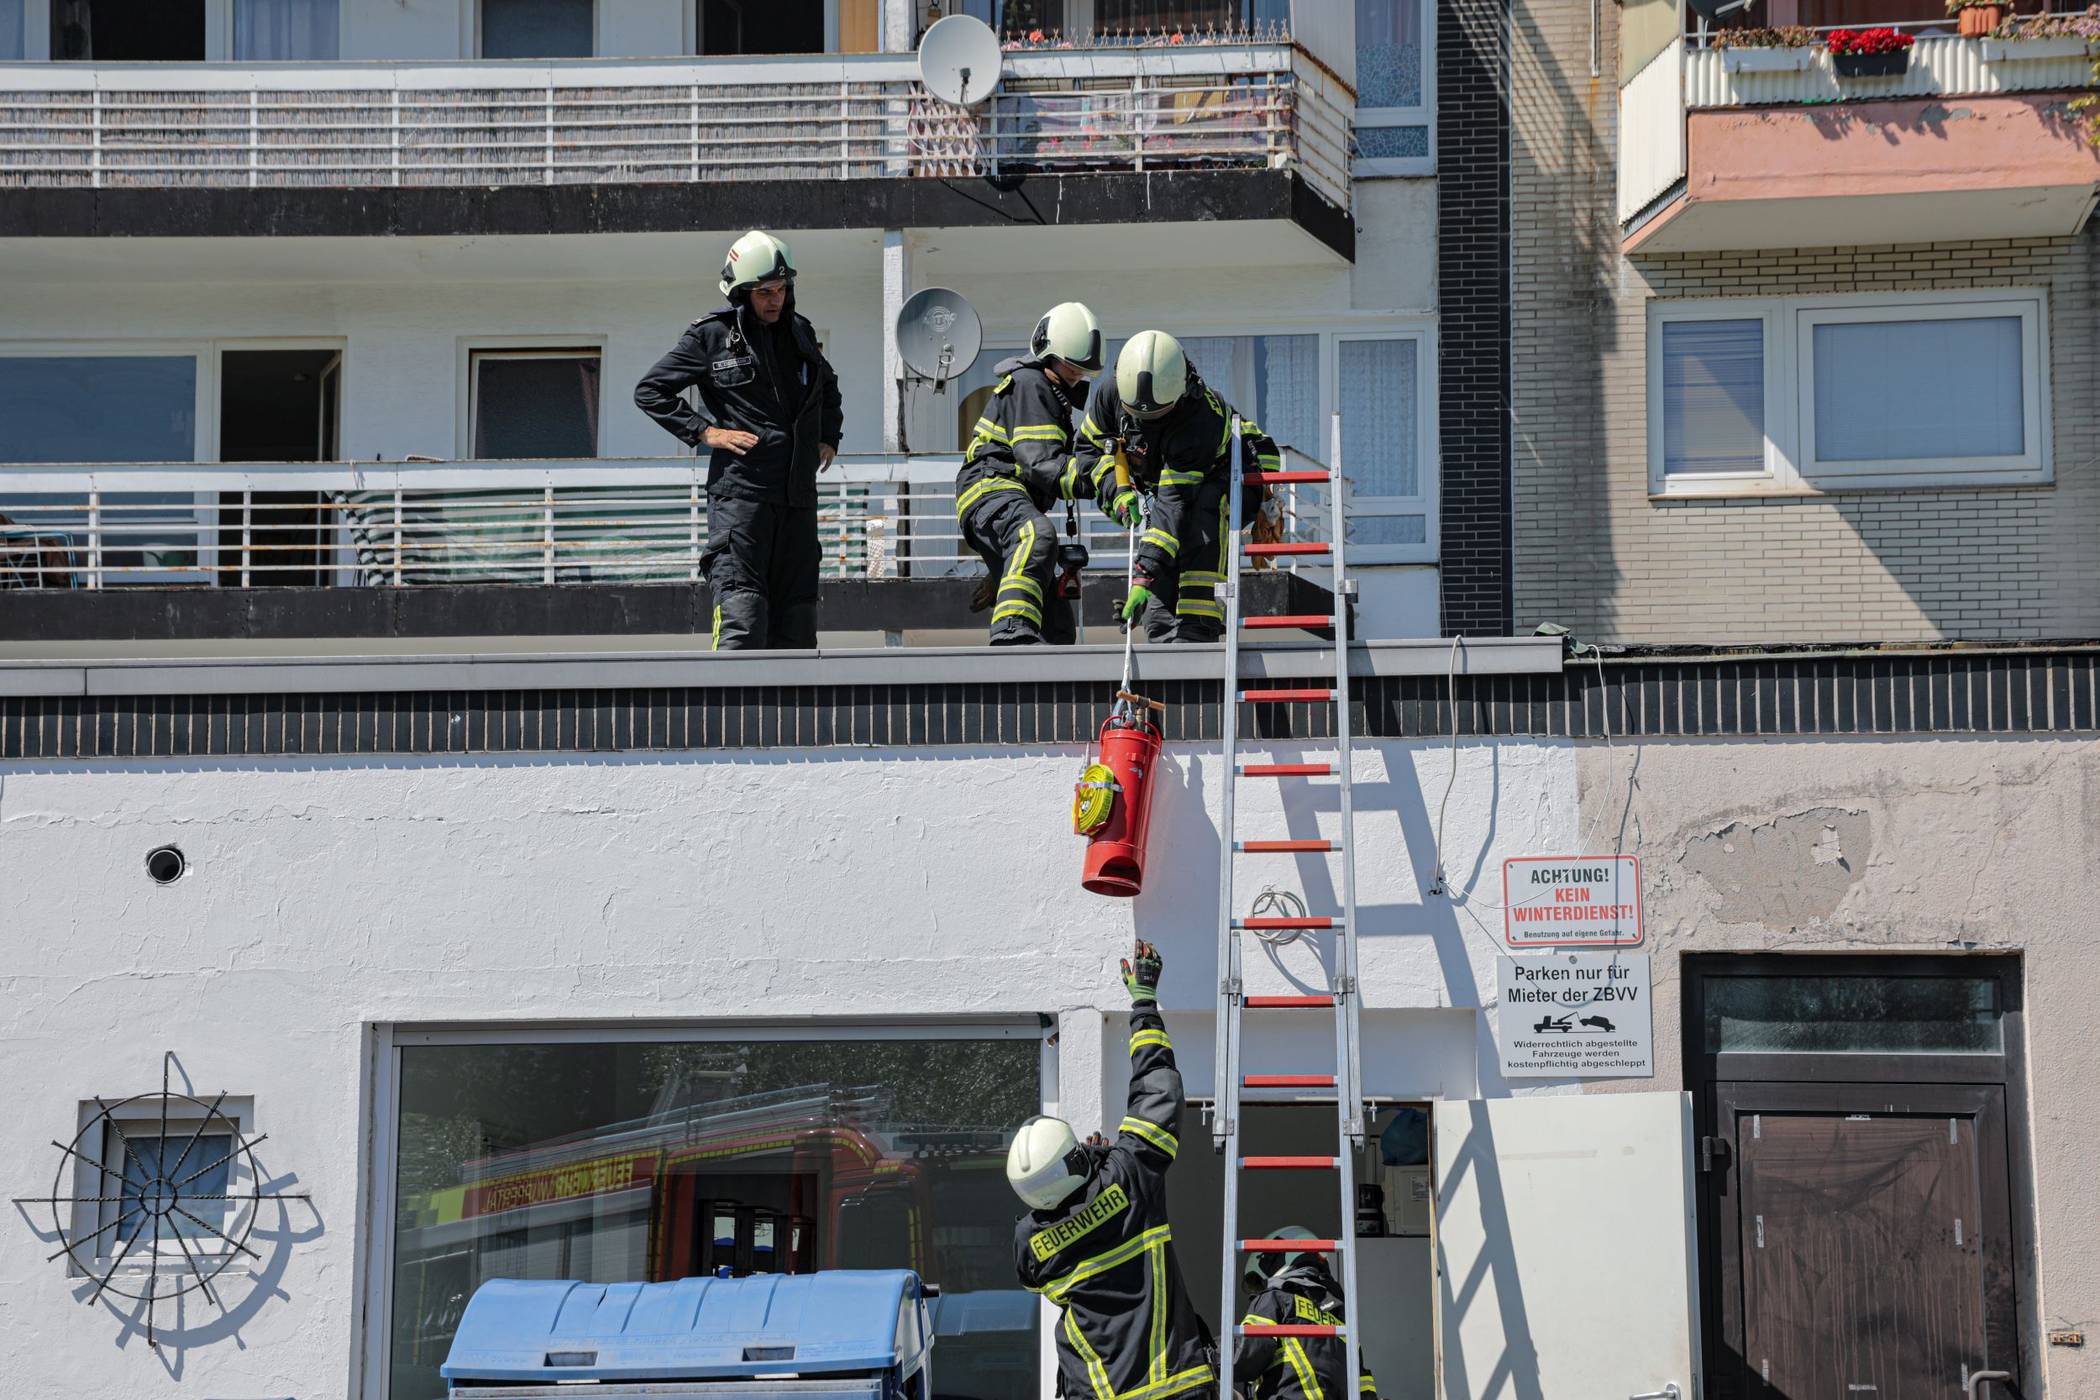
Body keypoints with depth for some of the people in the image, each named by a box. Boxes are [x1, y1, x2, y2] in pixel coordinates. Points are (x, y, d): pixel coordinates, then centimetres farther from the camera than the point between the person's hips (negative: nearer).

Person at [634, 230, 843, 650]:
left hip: (799, 496, 6)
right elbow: (650, 391, 4)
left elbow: (828, 387, 38)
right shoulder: (712, 335, -1)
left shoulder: (800, 333, 16)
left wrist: (829, 437, 22)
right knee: (742, 620, -15)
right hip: (740, 492, -6)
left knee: (796, 625, 6)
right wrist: (703, 431, -6)